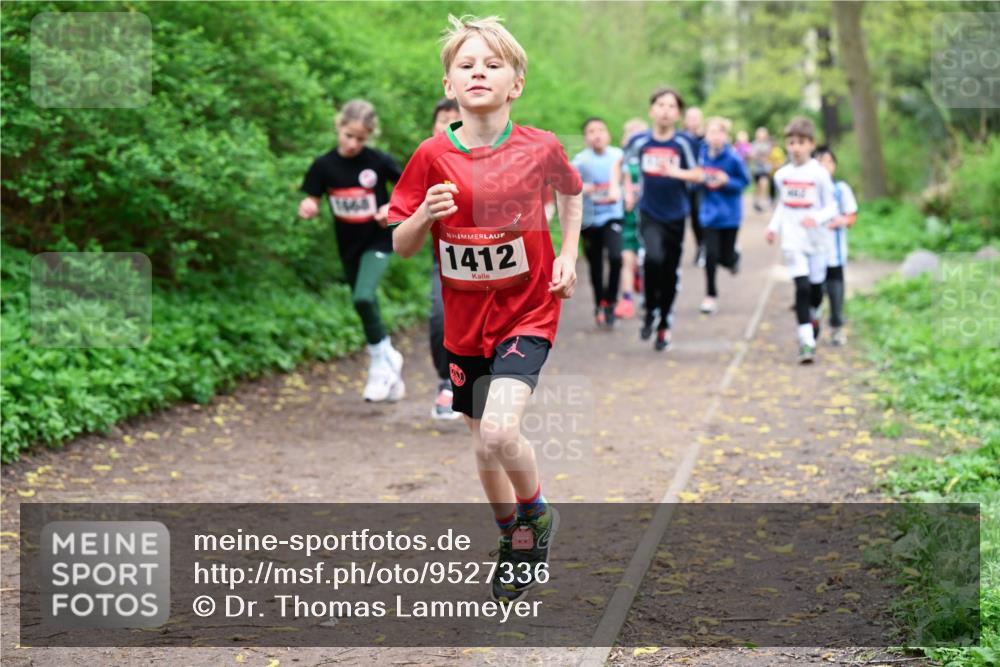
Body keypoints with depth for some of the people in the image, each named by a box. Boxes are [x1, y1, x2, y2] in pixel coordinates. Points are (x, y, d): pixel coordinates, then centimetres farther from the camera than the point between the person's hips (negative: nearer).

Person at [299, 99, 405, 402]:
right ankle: (387, 363, 28)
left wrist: (394, 207, -16)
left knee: (363, 297, -23)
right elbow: (311, 201, -1)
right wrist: (308, 207, -24)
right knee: (366, 306, 12)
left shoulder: (378, 161, -11)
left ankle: (381, 360, -6)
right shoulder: (324, 165, -6)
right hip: (348, 244, 4)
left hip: (377, 240, -4)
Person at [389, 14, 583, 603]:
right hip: (466, 319, 3)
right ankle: (514, 541, 39)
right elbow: (400, 247, -2)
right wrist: (425, 214, -22)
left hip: (527, 312, -3)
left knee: (499, 431, -23)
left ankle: (538, 516, 7)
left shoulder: (539, 149, -9)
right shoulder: (433, 157, -8)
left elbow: (571, 191, 15)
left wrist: (568, 255, 4)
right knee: (486, 449, 13)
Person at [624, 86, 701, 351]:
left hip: (676, 216, 1)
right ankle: (649, 313, -6)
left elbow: (697, 175, -8)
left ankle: (663, 326, 27)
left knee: (670, 274, 9)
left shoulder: (682, 143, -8)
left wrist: (674, 172, -24)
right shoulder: (640, 141, -4)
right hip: (650, 214, -1)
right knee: (653, 258, -27)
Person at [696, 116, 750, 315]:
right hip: (710, 211, 2)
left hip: (730, 213, -2)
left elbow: (744, 181, -5)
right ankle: (711, 296, 12)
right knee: (711, 255, -5)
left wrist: (727, 181, -21)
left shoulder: (733, 158, -15)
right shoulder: (702, 154, -7)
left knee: (725, 257, 5)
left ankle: (734, 258, 45)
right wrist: (700, 179, -15)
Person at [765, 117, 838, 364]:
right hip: (793, 239, 1)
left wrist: (817, 218, -23)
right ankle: (806, 341, -16)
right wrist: (773, 226, 6)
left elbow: (832, 207, -4)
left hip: (816, 239, -1)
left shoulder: (820, 174, -6)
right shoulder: (782, 174, 5)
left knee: (816, 287, 11)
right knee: (802, 286, -13)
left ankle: (813, 317, 45)